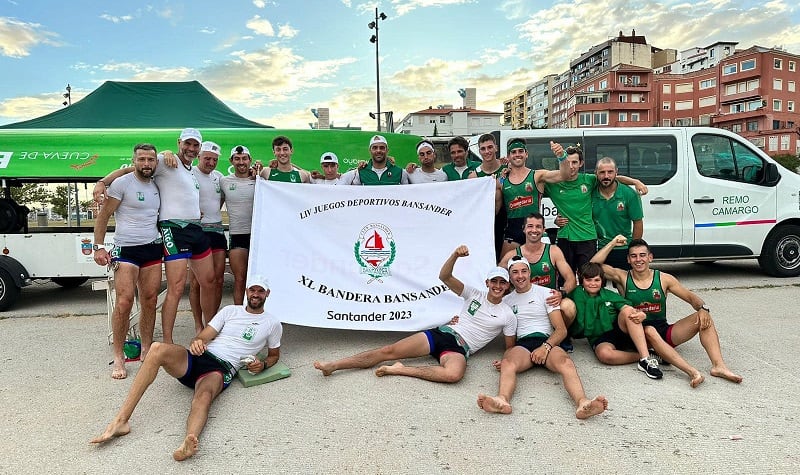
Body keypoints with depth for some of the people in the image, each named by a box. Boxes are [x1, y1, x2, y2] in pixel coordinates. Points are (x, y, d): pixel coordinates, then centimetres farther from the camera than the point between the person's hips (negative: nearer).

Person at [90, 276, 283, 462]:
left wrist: (262, 364, 1)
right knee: (158, 348, -27)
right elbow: (203, 337, 15)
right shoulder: (230, 310, 21)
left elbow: (274, 354, 25)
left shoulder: (272, 324, 16)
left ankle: (189, 442, -68)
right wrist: (196, 342, -11)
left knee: (203, 396, -38)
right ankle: (120, 421, -31)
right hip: (198, 357, 3)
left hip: (221, 369, -3)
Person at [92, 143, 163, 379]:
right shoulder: (122, 184, -4)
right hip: (126, 249, -5)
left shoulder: (156, 186, 13)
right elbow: (103, 216, -4)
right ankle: (118, 357, -1)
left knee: (150, 301, 4)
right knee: (124, 301, -12)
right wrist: (98, 247, -10)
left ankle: (146, 350, 15)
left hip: (153, 248, 5)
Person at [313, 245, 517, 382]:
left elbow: (511, 348, 13)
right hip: (440, 333, 3)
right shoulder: (475, 295, 12)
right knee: (390, 350, -14)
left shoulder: (507, 316, 8)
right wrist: (456, 254, -18)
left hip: (459, 350, -2)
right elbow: (444, 277, 0)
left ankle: (400, 370, -26)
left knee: (454, 374, -41)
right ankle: (333, 365, -15)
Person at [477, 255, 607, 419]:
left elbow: (561, 330, 6)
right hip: (521, 344, 1)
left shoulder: (545, 293, 15)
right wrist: (505, 355, -3)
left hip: (547, 342, 0)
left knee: (565, 362, -35)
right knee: (507, 363, -35)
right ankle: (502, 400, -62)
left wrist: (546, 347, -14)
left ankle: (582, 403, -58)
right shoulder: (506, 301, 23)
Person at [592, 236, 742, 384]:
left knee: (704, 319, -14)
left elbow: (691, 297, 7)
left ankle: (719, 366, -26)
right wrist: (613, 243, -10)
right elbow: (594, 265, -9)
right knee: (649, 331, -39)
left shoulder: (664, 279, 5)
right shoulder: (623, 277, 0)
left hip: (664, 332, 4)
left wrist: (703, 308, -15)